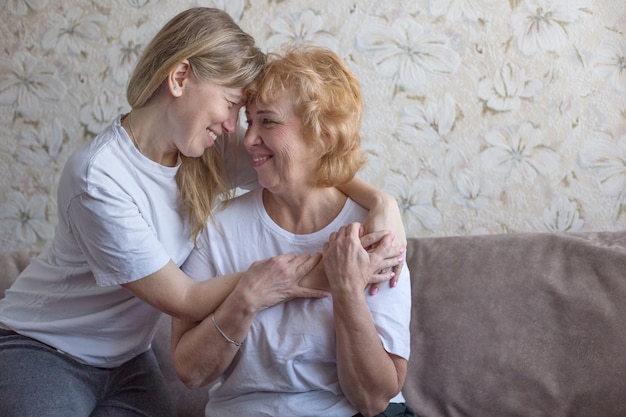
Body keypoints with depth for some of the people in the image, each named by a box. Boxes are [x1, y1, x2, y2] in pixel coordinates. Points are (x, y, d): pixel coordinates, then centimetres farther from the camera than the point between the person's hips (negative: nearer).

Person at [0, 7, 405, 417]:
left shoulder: (211, 149, -10)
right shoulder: (99, 179, -29)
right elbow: (183, 300, -24)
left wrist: (383, 203, -25)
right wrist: (263, 278, -34)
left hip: (127, 359, 6)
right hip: (41, 351, -6)